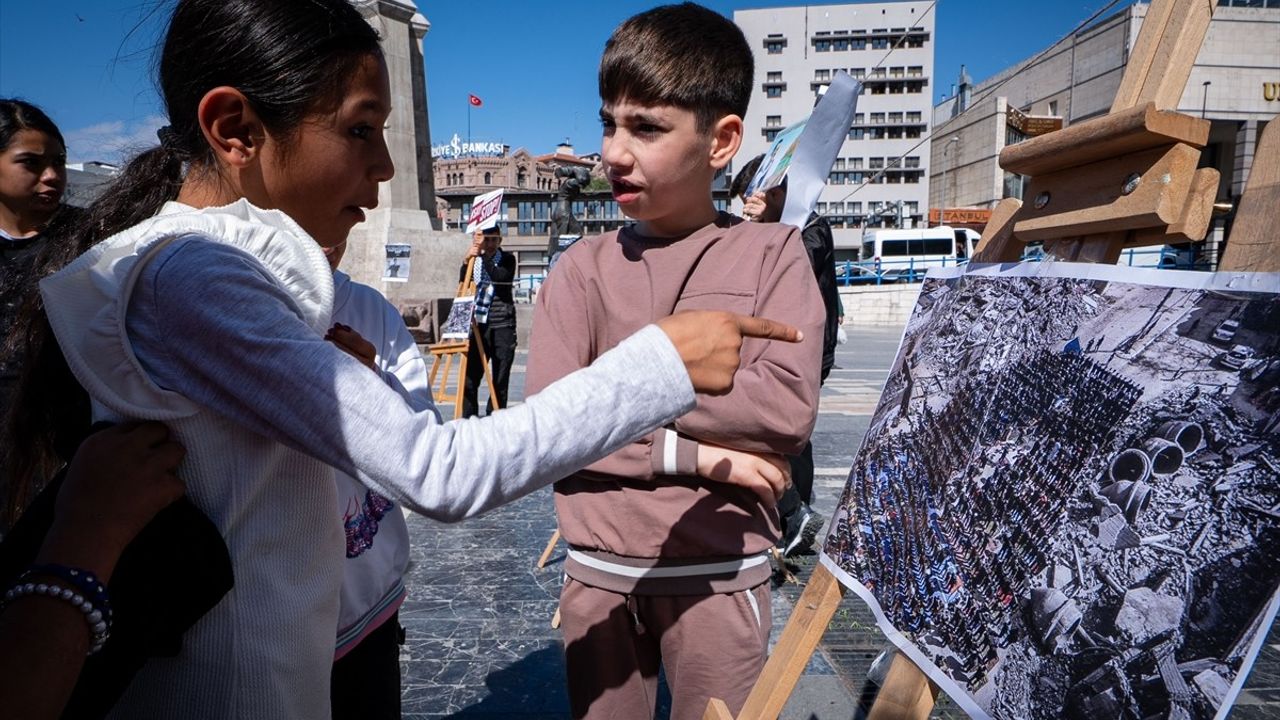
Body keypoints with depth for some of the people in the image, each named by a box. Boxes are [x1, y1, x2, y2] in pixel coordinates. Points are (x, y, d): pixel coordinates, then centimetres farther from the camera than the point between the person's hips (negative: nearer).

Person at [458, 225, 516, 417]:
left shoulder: (507, 259, 4)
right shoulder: (474, 260, 13)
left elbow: (500, 278, -15)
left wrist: (485, 256, -18)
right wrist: (466, 261, -14)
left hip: (502, 326, -2)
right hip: (479, 325, 3)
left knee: (500, 380, 0)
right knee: (470, 377, -3)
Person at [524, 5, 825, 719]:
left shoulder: (773, 252, -4)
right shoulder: (584, 267, -1)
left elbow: (788, 410, -17)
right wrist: (696, 453, -18)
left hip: (719, 575, -2)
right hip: (597, 573, 2)